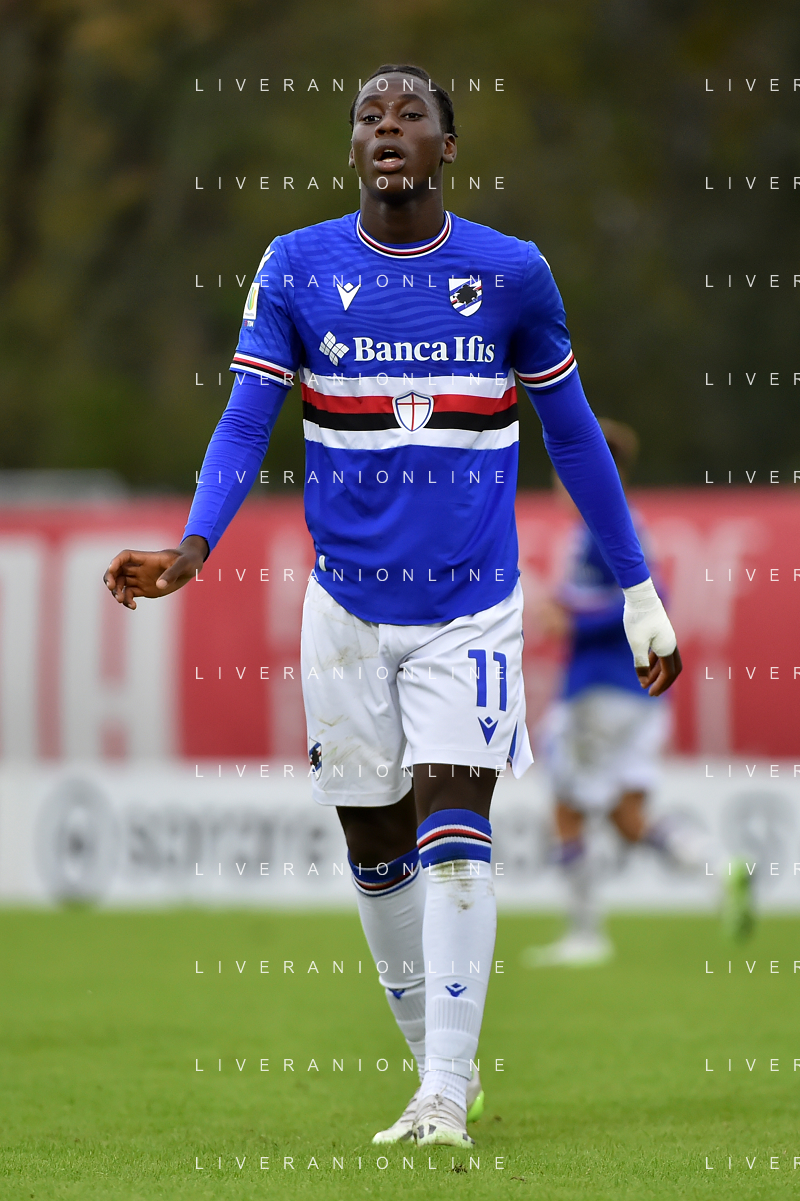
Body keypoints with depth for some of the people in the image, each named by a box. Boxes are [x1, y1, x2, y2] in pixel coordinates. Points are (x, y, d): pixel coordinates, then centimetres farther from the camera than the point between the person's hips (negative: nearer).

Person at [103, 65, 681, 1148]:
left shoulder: (511, 273, -2)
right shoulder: (296, 268, -2)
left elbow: (572, 435, 8)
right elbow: (245, 423, -5)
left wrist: (639, 591, 10)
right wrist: (193, 547, -23)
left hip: (472, 604, -2)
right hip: (350, 603, 2)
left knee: (453, 835, -15)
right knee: (376, 855, 7)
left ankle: (446, 1100, -15)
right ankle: (435, 1060, 24)